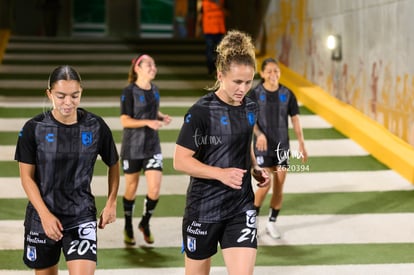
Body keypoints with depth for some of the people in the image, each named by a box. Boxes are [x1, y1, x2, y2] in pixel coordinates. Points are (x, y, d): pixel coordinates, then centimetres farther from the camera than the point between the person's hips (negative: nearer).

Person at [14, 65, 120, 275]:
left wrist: (111, 204, 7)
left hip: (82, 217, -1)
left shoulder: (96, 126, -6)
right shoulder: (34, 128, -9)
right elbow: (27, 176, -7)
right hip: (41, 217, 1)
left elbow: (113, 164, 10)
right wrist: (45, 214, -16)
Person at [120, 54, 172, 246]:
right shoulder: (129, 91, -12)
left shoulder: (154, 90, 6)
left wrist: (162, 117, 0)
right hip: (132, 148, -4)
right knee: (131, 189, 8)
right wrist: (147, 122, -27)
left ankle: (145, 223, 20)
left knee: (155, 189, -5)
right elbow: (125, 121, -15)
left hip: (153, 146, 4)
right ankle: (128, 228, 27)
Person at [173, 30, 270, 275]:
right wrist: (221, 173, -25)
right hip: (203, 208, -4)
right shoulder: (201, 112, -15)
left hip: (241, 208, 4)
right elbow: (180, 161, -15)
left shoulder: (251, 109, 4)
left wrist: (257, 171, 3)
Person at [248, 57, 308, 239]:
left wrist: (301, 144, 4)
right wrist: (259, 134, -30)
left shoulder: (287, 94, 1)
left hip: (282, 146, 3)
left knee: (279, 187, 4)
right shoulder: (255, 94, -6)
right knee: (265, 185, -9)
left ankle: (272, 222, 19)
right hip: (263, 146, -3)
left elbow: (295, 120, 6)